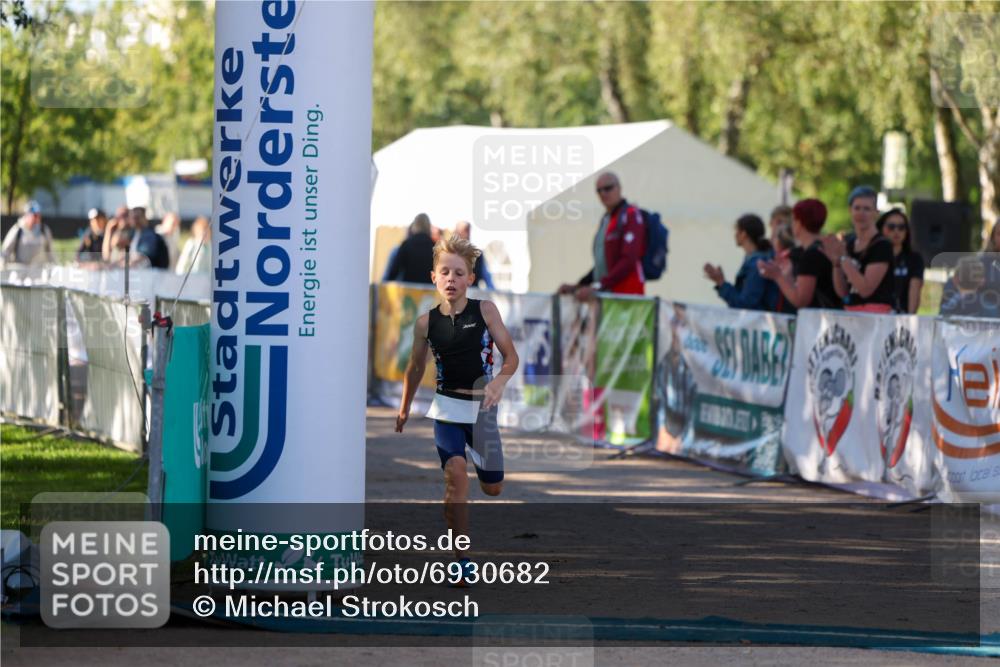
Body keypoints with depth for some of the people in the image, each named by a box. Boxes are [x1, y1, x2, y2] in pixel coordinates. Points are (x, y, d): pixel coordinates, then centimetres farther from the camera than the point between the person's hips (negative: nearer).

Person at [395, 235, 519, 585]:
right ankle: (462, 561, -19)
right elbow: (416, 366, 12)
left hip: (481, 407, 1)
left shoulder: (485, 310, -7)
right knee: (456, 473, -24)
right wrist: (404, 408, 22)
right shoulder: (426, 322, -4)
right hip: (447, 407, -1)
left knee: (492, 488, 12)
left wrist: (500, 381, -26)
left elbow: (511, 355, -5)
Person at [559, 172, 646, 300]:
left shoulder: (630, 216, -6)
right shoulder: (606, 219, 22)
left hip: (626, 294, -8)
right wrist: (577, 286, 14)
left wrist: (597, 287, -22)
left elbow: (628, 261, -17)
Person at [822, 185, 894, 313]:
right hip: (850, 314, 6)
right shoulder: (849, 242, 11)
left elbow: (865, 289, -16)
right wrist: (836, 263, -3)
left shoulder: (881, 245, -8)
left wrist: (844, 258, -16)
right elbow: (842, 292, 13)